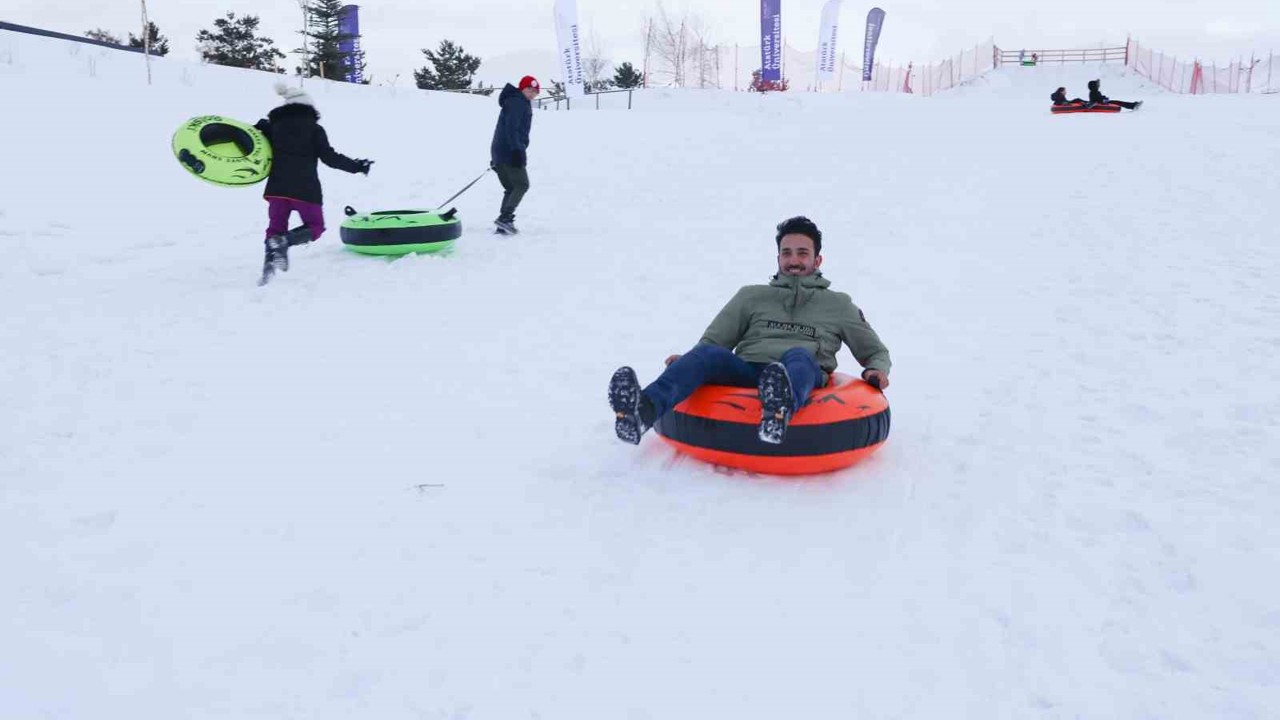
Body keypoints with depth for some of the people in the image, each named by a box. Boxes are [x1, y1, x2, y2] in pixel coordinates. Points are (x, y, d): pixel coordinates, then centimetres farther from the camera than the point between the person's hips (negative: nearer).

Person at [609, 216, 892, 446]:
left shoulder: (838, 305, 26)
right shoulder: (752, 296, 27)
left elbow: (875, 352, 31)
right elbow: (712, 340, 22)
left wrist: (876, 370, 6)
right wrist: (687, 360, 0)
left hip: (803, 379, -1)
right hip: (744, 375, 1)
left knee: (799, 355, -36)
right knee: (708, 354, -31)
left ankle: (780, 409, -72)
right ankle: (643, 411, -58)